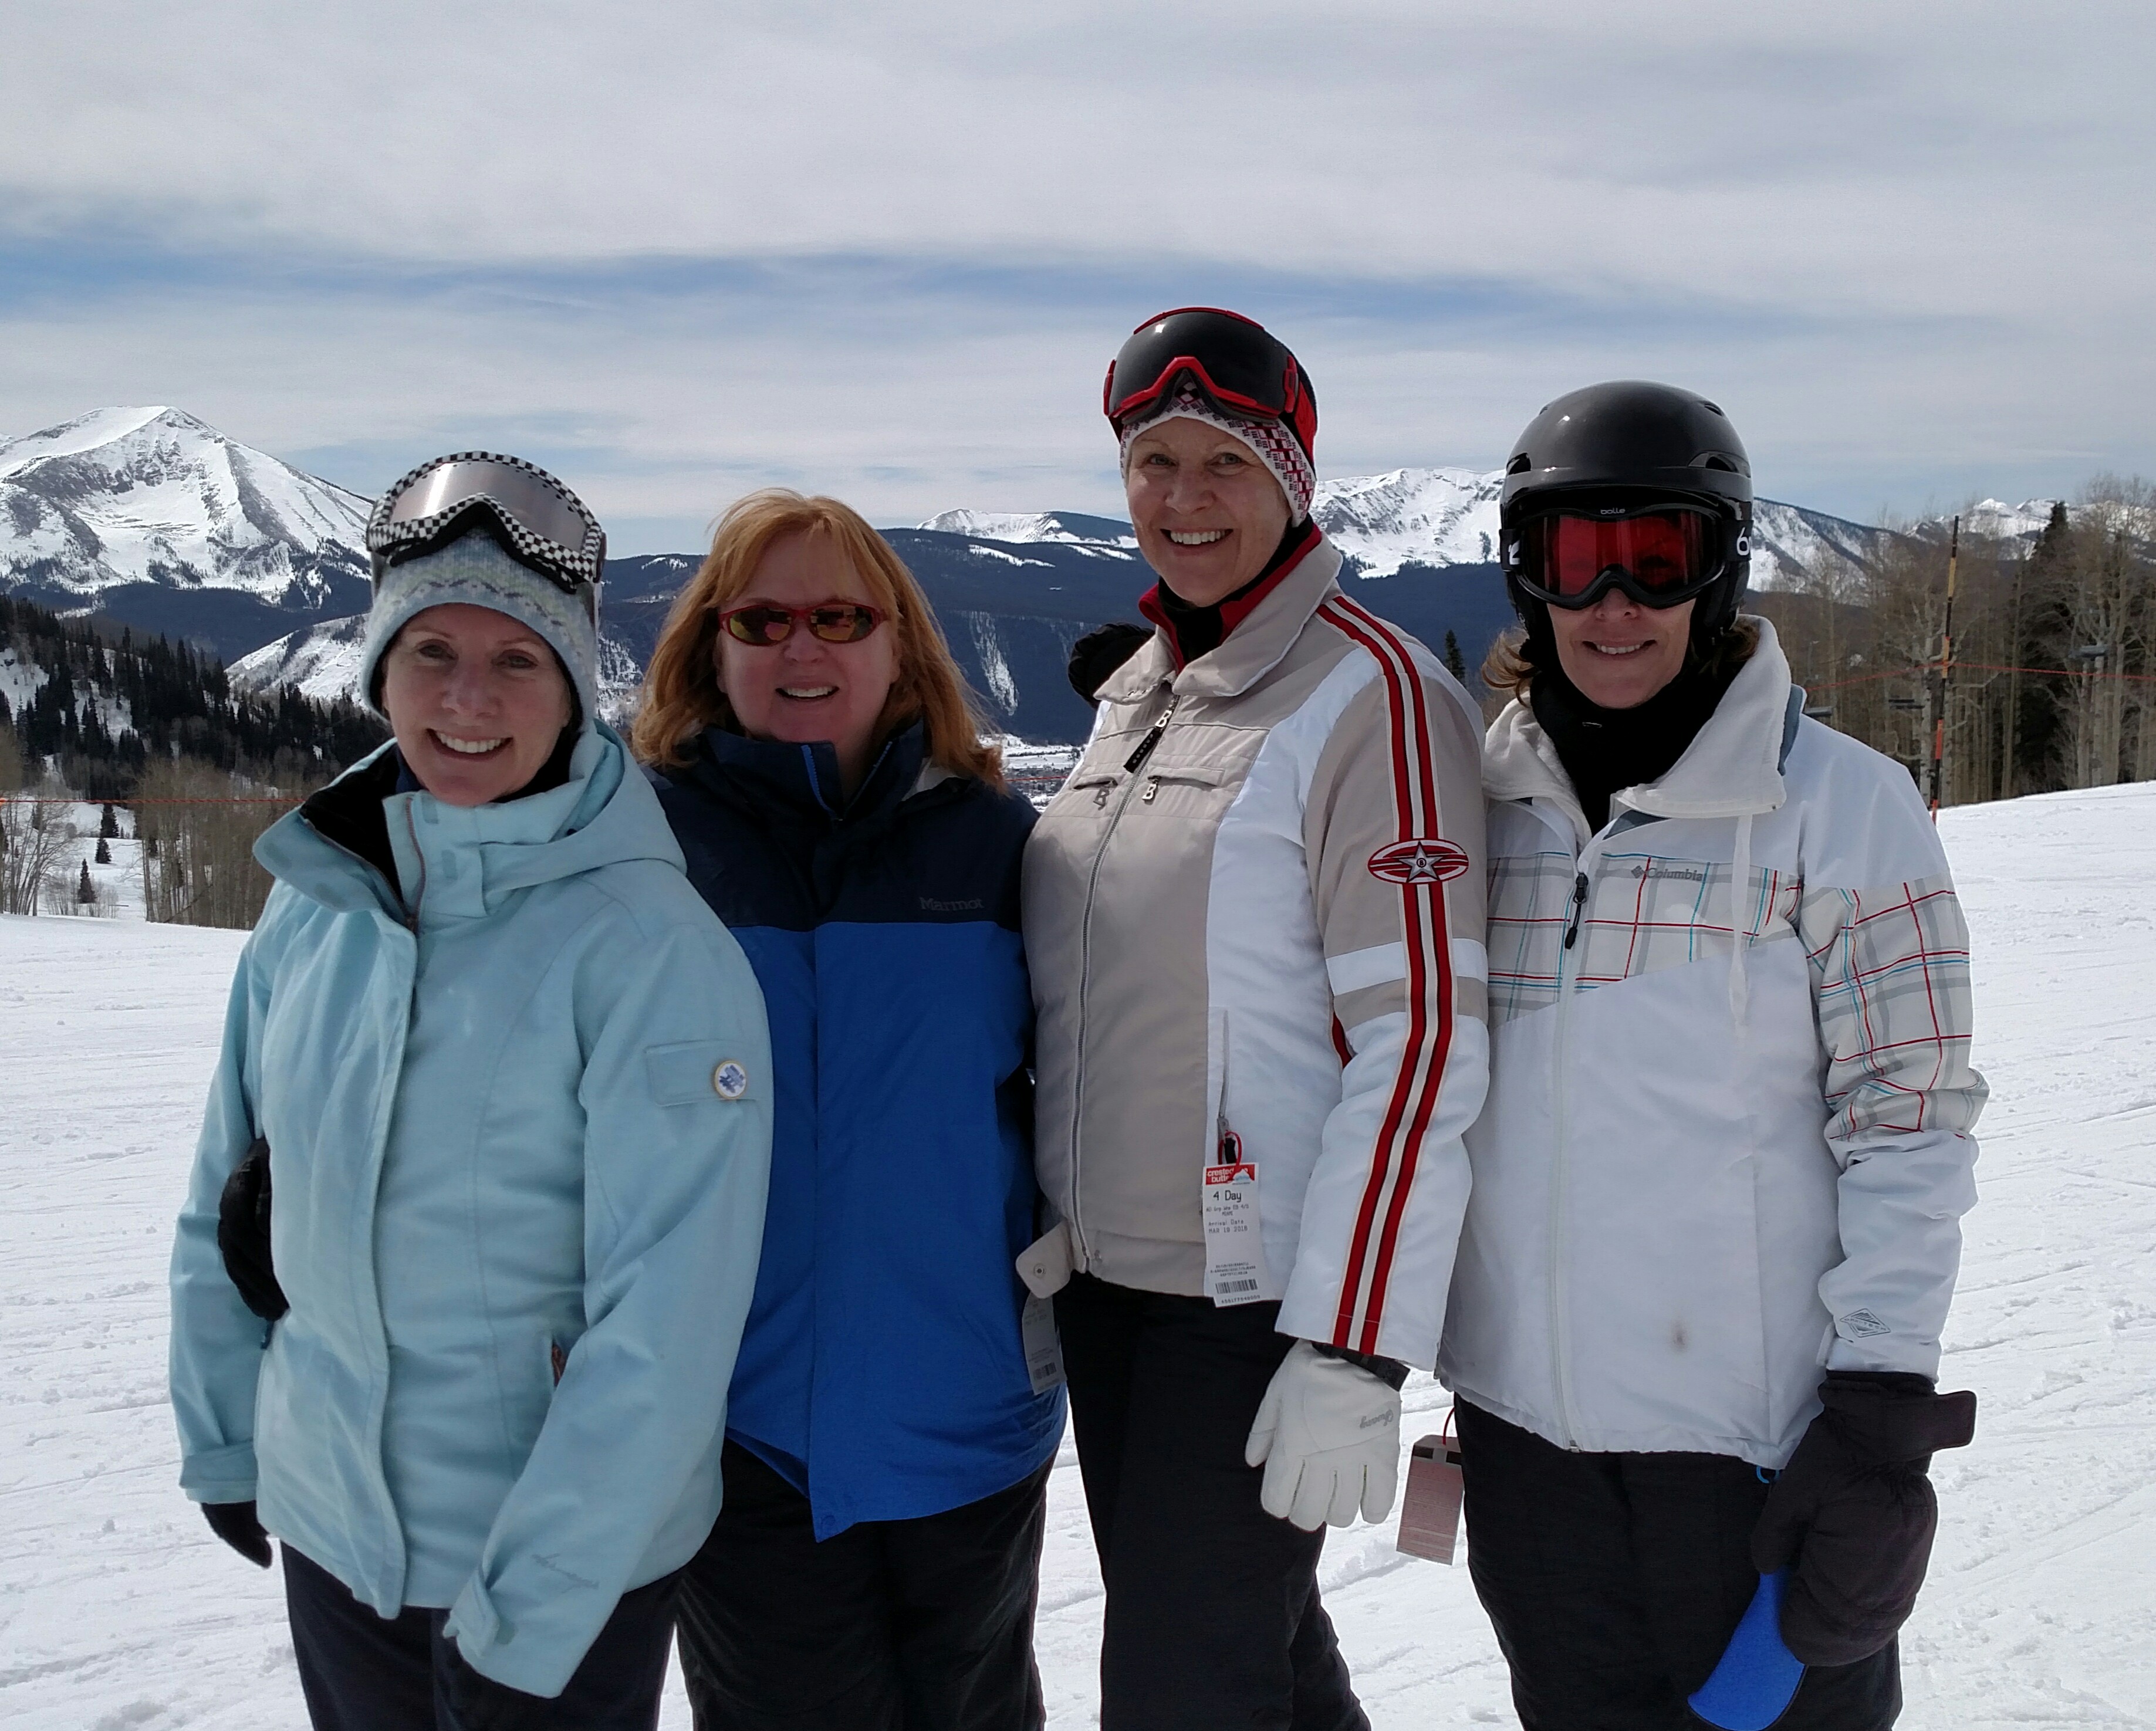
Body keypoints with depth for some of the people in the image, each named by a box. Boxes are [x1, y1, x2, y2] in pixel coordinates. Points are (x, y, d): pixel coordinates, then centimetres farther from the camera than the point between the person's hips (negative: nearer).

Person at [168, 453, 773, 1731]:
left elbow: (667, 1319, -20)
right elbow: (234, 1203, 10)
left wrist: (526, 1616, -18)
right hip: (325, 1530, 5)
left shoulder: (654, 948, -18)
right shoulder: (315, 906, -1)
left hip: (567, 1575, -5)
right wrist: (222, 1438, 11)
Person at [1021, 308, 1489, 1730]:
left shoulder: (1368, 694, -13)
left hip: (1262, 1293, -7)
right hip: (1106, 1280, 7)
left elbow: (1423, 1037, -19)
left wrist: (1355, 1351, -21)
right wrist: (1046, 1244, 17)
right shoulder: (1133, 694, 11)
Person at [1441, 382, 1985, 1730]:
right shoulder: (1489, 796, 5)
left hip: (1755, 1416, -4)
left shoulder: (1842, 802, -9)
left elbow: (1906, 1123, -9)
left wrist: (1884, 1412, -13)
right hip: (1526, 1409, 5)